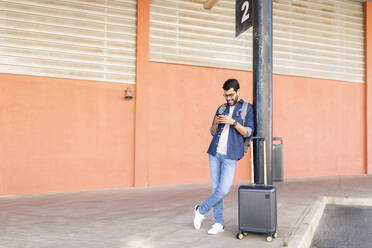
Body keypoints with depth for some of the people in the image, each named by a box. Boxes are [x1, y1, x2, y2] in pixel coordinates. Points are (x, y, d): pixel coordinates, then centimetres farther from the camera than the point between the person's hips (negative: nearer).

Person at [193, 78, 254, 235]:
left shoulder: (247, 108, 3)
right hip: (215, 153, 4)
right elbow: (213, 132, 15)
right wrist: (215, 123, -7)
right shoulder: (221, 108, 14)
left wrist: (233, 122, -18)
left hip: (230, 156, -4)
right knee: (216, 188, 5)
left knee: (223, 189, -10)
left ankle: (201, 210, 13)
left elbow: (248, 132, -5)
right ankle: (219, 223, 15)